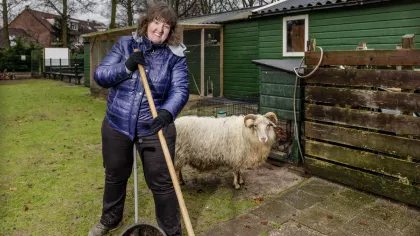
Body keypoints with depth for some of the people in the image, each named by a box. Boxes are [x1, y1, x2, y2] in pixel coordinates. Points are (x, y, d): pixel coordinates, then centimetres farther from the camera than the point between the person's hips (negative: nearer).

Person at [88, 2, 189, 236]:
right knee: (115, 176, 21)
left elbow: (180, 90, -16)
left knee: (161, 182, 3)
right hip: (117, 126, 3)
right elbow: (100, 75, -4)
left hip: (154, 129, -2)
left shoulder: (175, 56, -5)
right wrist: (126, 66, -22)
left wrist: (167, 112, -36)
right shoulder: (125, 44, 0)